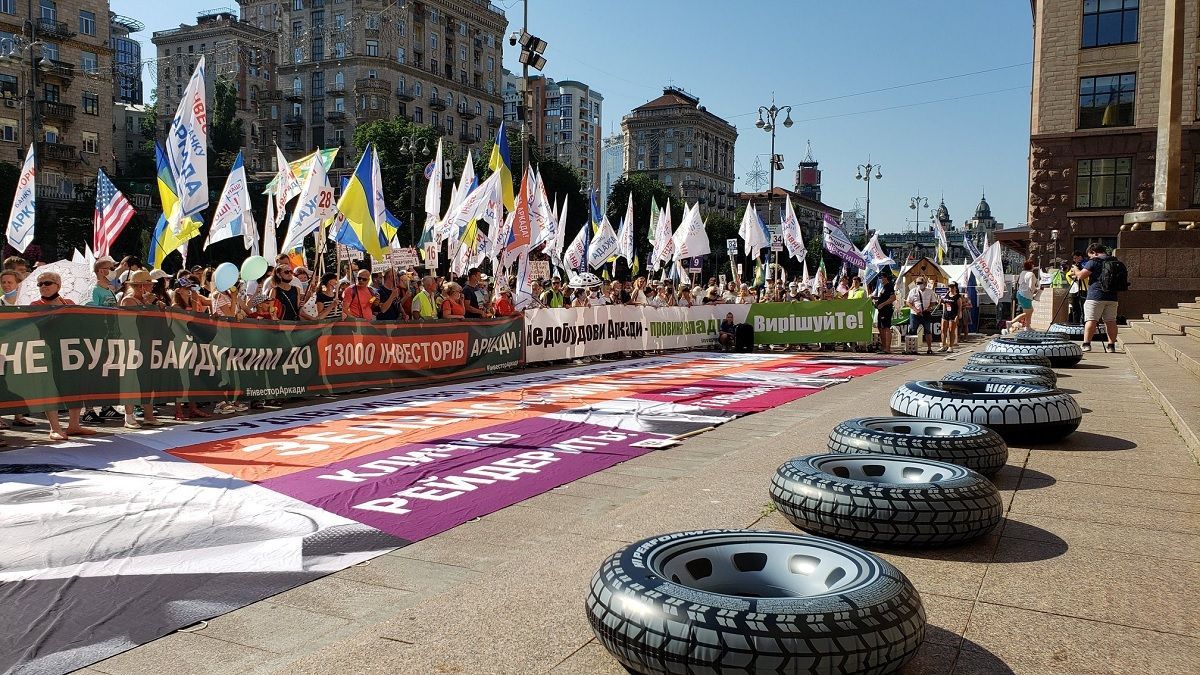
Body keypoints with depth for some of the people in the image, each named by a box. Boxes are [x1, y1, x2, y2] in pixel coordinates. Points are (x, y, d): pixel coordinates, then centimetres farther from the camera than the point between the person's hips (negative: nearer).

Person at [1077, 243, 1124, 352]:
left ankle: (1086, 344, -12)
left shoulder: (1094, 261, -6)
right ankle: (1111, 345, 8)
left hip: (1095, 296, -6)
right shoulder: (1116, 262, 15)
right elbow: (1124, 277, 23)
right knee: (1111, 321, 8)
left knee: (1091, 320, -7)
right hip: (1112, 297, 6)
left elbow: (1082, 275, -9)